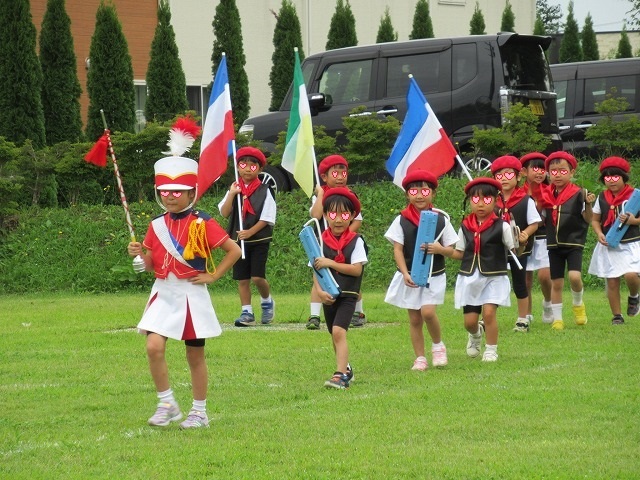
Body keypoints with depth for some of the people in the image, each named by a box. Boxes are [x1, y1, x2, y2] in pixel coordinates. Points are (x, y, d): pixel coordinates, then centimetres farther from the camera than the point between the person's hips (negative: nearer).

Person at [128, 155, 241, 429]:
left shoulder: (202, 224, -8)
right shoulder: (157, 225, 6)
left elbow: (234, 251, -6)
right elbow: (151, 266, 12)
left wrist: (213, 276, -7)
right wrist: (140, 254, -8)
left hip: (191, 294, -4)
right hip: (163, 293, 4)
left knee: (195, 355, 6)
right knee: (154, 347, -13)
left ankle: (199, 412, 17)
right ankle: (167, 404, 0)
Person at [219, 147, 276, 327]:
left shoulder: (264, 191, -4)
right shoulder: (234, 190, 5)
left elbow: (266, 219, -8)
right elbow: (224, 213, -3)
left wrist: (250, 232, -18)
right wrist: (232, 195, -15)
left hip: (259, 239, -3)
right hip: (237, 240, 3)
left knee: (257, 276, -10)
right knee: (242, 279, 4)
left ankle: (267, 302, 17)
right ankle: (247, 312, 10)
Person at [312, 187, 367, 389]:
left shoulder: (355, 241, -7)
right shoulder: (321, 241, 0)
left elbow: (357, 269, -15)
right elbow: (316, 271, -2)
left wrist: (330, 263, -21)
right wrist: (320, 291, -18)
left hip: (348, 295, -4)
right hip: (329, 295, 4)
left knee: (338, 331, -20)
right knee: (335, 335, 18)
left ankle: (341, 375, -25)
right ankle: (345, 368, 38)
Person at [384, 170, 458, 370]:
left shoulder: (441, 219, 0)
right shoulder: (401, 220, -1)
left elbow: (451, 250, 2)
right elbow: (397, 249, -5)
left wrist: (440, 249, -21)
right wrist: (405, 274, -17)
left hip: (434, 276, -1)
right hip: (410, 276, 1)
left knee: (428, 311, -18)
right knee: (414, 318, 4)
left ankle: (438, 345, 7)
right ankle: (420, 358, 15)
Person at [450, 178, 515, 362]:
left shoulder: (501, 226, -7)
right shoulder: (465, 227, 3)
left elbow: (515, 250, -8)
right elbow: (460, 253, 11)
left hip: (494, 278, -3)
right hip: (469, 278, 3)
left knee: (488, 312, -17)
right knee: (469, 320, 4)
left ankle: (491, 349, 2)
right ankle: (475, 334, 40)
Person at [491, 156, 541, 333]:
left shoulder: (525, 200, -6)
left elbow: (534, 223, -4)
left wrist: (525, 234, -22)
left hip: (519, 249, -2)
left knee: (519, 284, 8)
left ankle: (523, 319, 19)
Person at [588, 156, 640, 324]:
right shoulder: (602, 198, 7)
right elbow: (595, 220, 13)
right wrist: (599, 234, -5)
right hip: (609, 245, 3)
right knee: (612, 282, 3)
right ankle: (617, 316, 14)